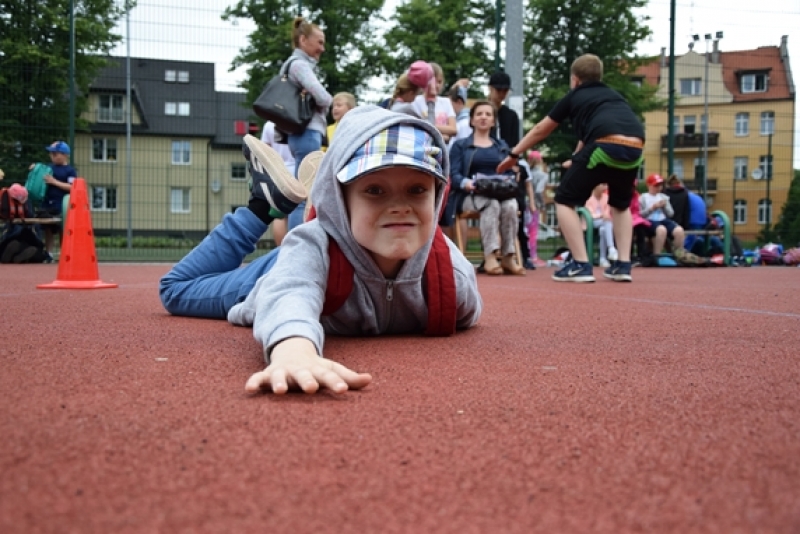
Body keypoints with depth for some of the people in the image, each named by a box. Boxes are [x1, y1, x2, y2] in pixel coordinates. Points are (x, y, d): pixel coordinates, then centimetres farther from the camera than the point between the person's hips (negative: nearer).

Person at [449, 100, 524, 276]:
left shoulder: (502, 146, 28)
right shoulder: (460, 145, 16)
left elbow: (509, 173, 16)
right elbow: (454, 175, 1)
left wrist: (511, 180, -9)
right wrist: (466, 183, -22)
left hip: (499, 194, 3)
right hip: (470, 195, -3)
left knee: (510, 205, -33)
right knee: (492, 204, -37)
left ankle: (508, 257, -29)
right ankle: (489, 256, -40)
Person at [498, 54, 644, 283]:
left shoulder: (573, 96, 24)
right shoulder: (613, 95, 36)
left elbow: (540, 130, 32)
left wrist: (513, 155, 44)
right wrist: (577, 160, 63)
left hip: (607, 146, -5)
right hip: (634, 149, 5)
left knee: (565, 199, 12)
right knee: (621, 203, 30)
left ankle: (581, 265, 3)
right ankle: (623, 264, 19)